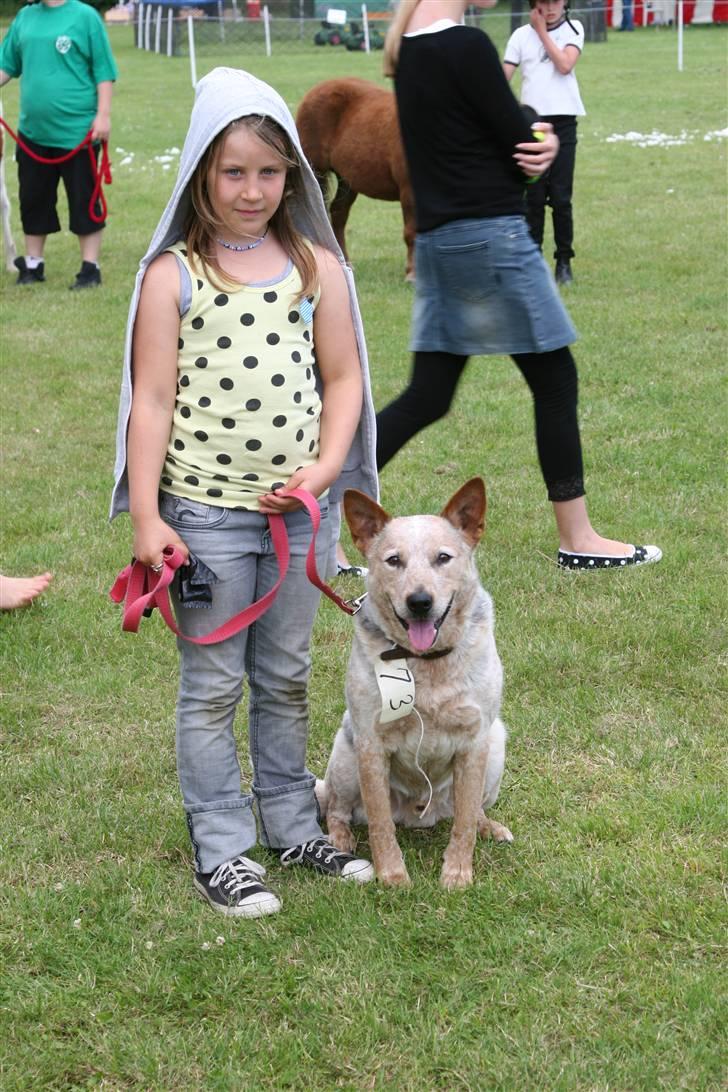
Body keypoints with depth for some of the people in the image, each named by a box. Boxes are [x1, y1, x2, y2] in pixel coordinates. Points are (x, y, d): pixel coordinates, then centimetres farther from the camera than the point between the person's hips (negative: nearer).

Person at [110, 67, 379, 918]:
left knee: (286, 678, 16)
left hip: (301, 509, 3)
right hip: (207, 513, -3)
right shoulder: (172, 275, -7)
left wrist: (325, 470, -8)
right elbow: (152, 400, -8)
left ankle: (290, 826, 30)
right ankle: (219, 853, 16)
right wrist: (146, 517, -11)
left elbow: (344, 378, 6)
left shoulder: (316, 266, 3)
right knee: (213, 687, 6)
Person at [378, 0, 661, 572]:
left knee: (427, 397, 11)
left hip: (438, 240, 9)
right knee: (556, 381, 5)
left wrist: (537, 143, -4)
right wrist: (542, 145, 10)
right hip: (491, 235, -9)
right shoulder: (467, 46, -18)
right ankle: (578, 541, 14)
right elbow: (518, 143, -14)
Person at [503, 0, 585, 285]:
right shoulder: (522, 35, 5)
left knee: (561, 198, -3)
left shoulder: (573, 29, 5)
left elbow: (565, 65, -11)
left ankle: (564, 262, 7)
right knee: (534, 197, 2)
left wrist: (542, 31, -6)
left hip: (563, 121, -1)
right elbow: (503, 77, -1)